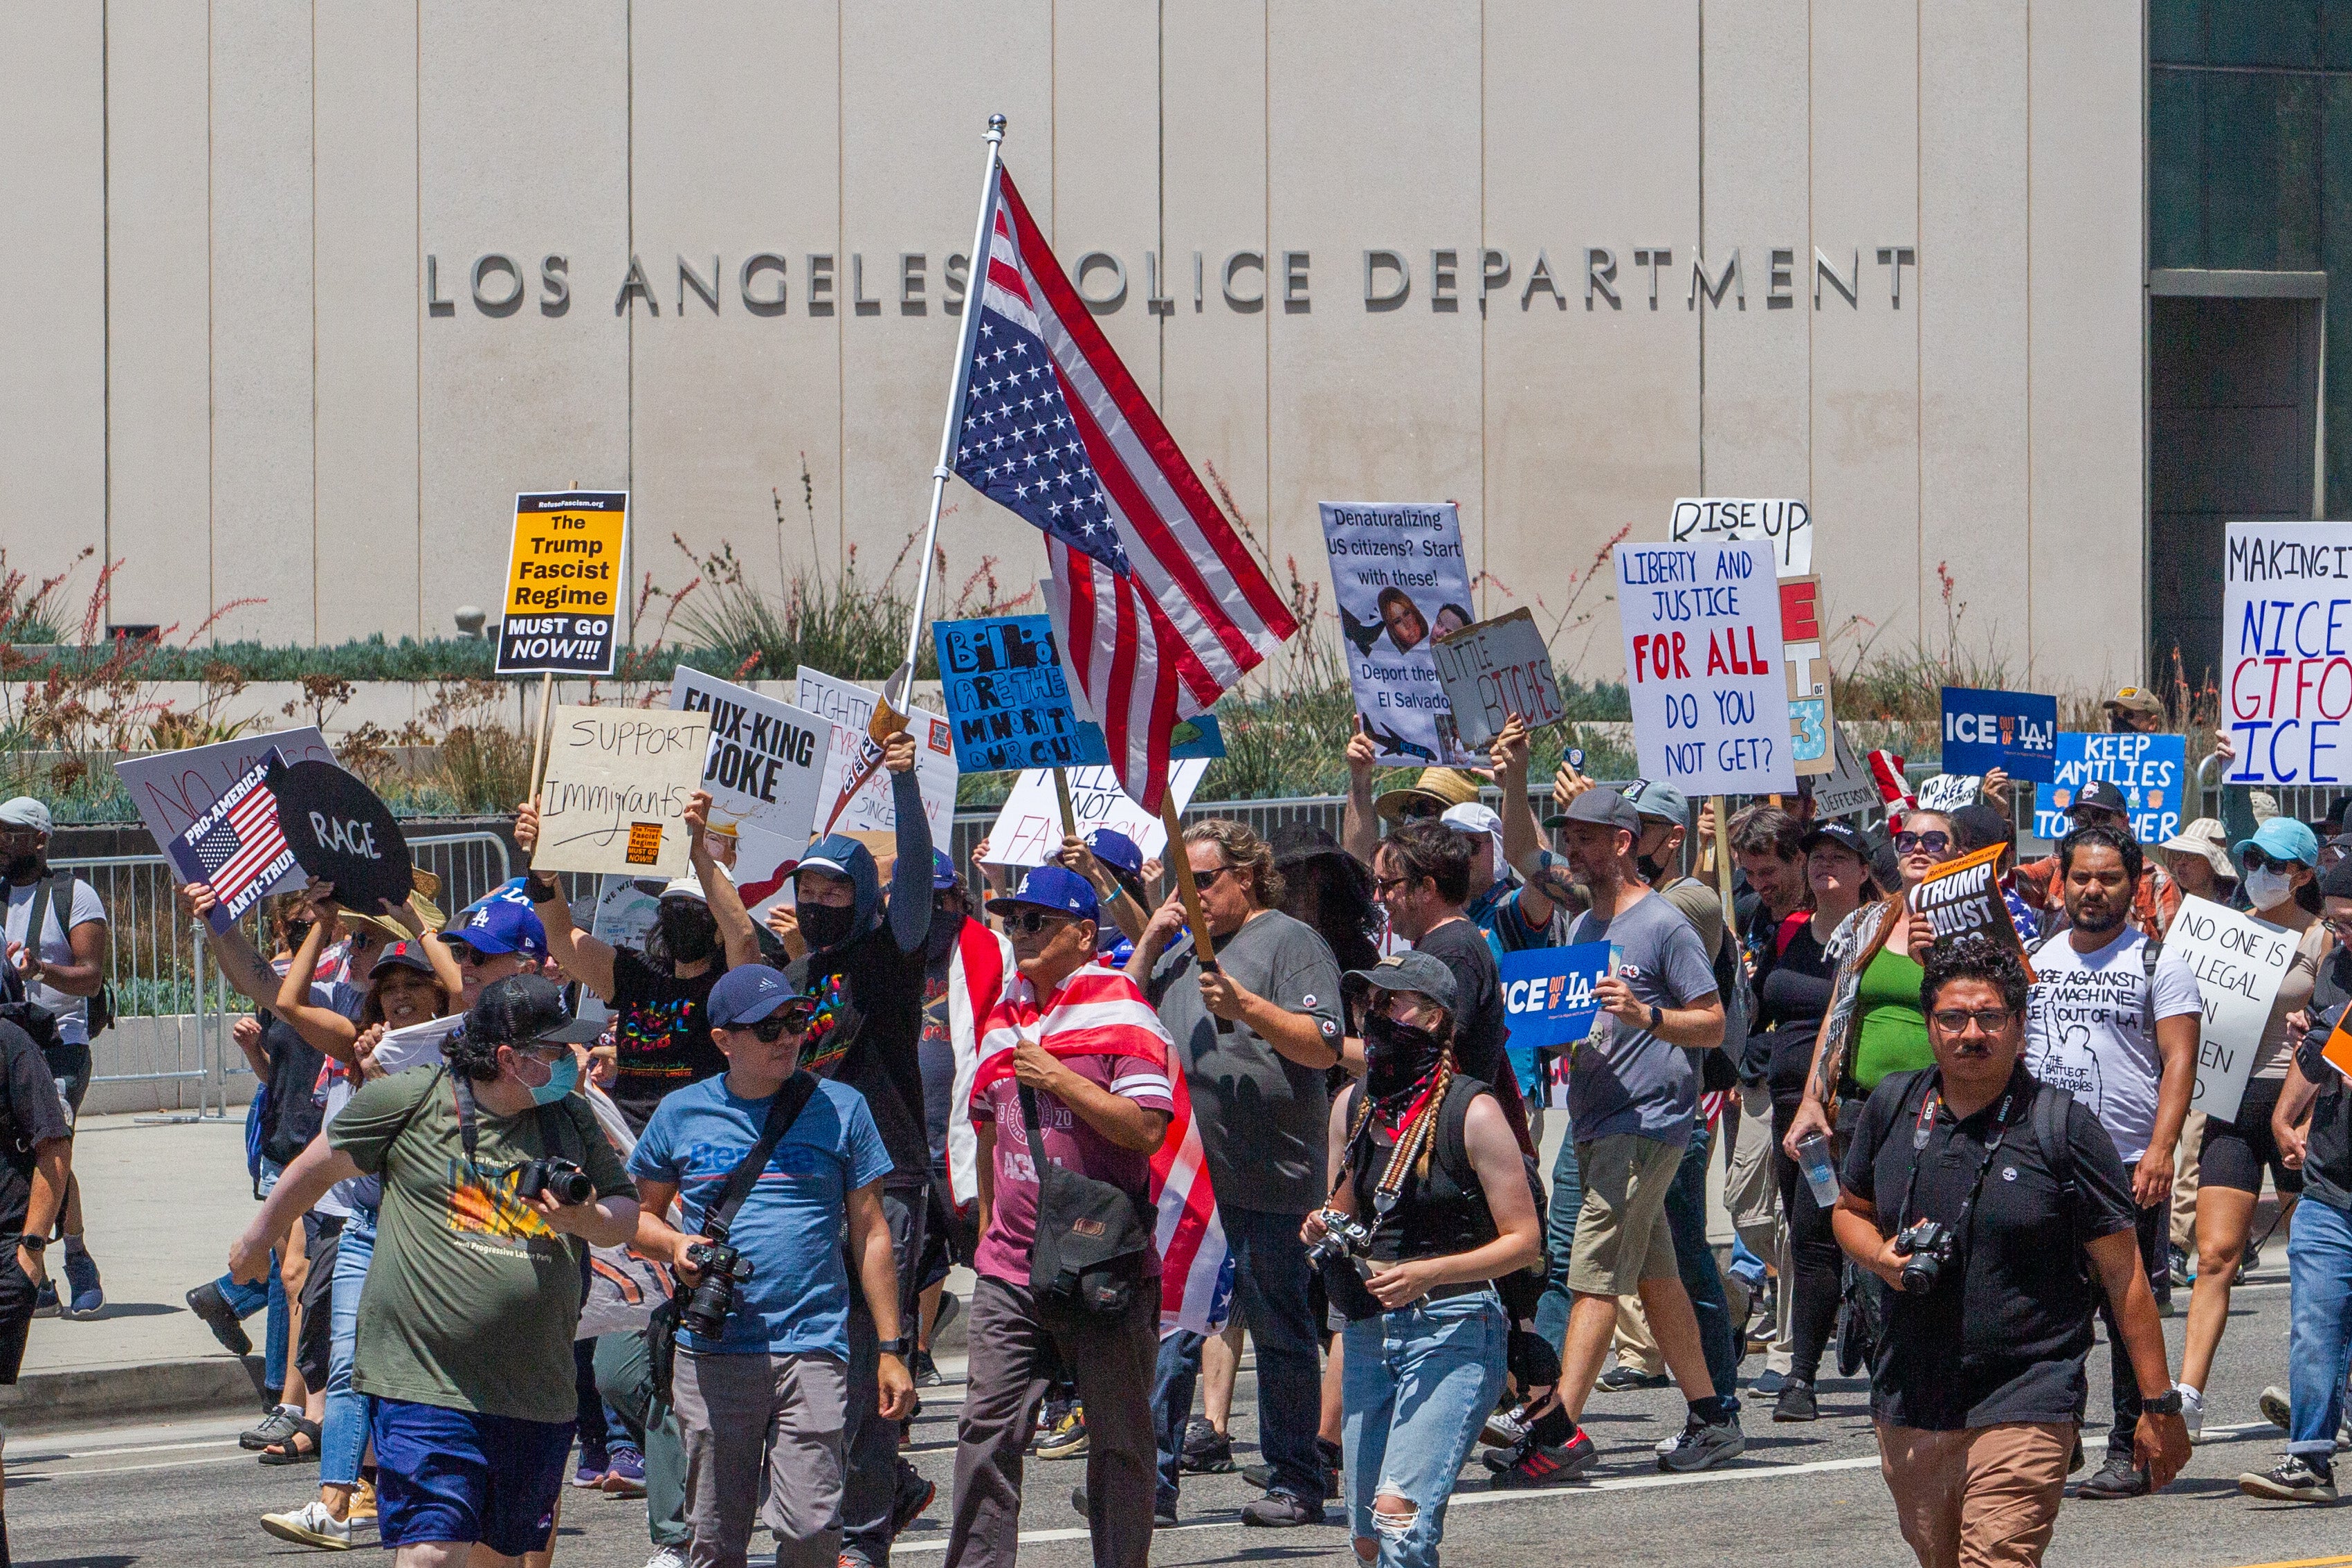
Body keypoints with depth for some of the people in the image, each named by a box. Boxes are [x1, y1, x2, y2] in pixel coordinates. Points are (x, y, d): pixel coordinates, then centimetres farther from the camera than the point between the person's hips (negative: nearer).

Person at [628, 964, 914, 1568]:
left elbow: (870, 1232, 8)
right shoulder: (682, 1114, 8)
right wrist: (674, 1246, -5)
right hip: (712, 1352, 1)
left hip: (813, 1348, -1)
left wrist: (891, 1348, 5)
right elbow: (638, 1213, 19)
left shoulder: (839, 1109, 6)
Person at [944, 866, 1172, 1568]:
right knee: (987, 1431, -1)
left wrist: (1059, 1078, -18)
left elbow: (1147, 1129, -16)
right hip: (1011, 1270, 6)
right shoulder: (1003, 1019, 16)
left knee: (1119, 1443, 3)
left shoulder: (1120, 1013, -6)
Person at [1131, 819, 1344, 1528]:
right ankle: (1153, 1477, 2)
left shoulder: (1291, 942, -3)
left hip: (1265, 1178, -6)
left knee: (1280, 1335, 2)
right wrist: (1150, 945, 7)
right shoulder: (1182, 949, 19)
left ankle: (1295, 1483, 8)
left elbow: (1324, 1046, -12)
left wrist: (1248, 1006, -24)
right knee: (1166, 1329, 1)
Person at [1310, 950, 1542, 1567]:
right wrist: (1321, 1231, 0)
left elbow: (1525, 1241, -10)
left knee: (1399, 1514, -22)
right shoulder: (1353, 1105, 9)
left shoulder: (1471, 1112, -9)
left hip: (1453, 1328, -7)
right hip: (1367, 1331, 7)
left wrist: (1426, 1274, -22)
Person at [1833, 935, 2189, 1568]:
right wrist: (1881, 1257, -1)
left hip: (2025, 1404, -5)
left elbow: (2124, 1275, -4)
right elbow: (1850, 1211, 23)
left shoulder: (2065, 1128, -6)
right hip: (1911, 1407, 5)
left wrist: (2158, 1405, -6)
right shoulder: (1892, 1106, 6)